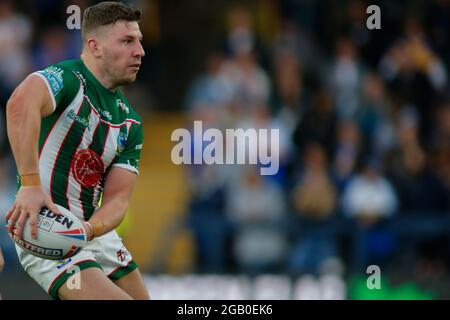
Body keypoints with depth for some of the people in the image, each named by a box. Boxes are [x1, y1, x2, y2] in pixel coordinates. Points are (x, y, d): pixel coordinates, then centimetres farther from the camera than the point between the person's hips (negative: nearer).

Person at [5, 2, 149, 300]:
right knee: (114, 299, -21)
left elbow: (118, 197, -1)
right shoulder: (68, 78, -17)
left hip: (96, 231, 8)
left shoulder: (131, 122, 7)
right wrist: (30, 184, -46)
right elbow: (21, 104, -40)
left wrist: (89, 229, -23)